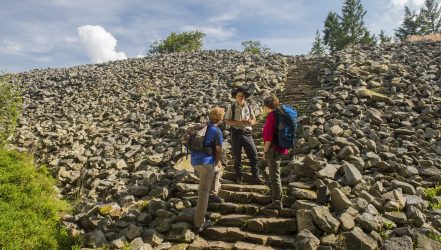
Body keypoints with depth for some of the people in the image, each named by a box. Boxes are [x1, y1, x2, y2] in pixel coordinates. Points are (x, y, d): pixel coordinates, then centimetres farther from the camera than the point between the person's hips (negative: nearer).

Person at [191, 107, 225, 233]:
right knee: (203, 192, -1)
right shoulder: (217, 131, -9)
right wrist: (217, 162, 13)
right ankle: (199, 223, 2)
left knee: (218, 169, 32)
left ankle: (213, 194, 27)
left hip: (195, 161, 7)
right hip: (206, 162, -7)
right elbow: (218, 151, -8)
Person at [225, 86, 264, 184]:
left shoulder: (248, 107, 8)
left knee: (254, 155, -2)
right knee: (237, 157, 6)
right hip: (236, 133, -2)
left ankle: (255, 177, 6)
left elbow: (254, 120, 13)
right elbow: (227, 121, -4)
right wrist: (238, 122, -18)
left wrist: (250, 122, -11)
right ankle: (239, 178, 20)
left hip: (247, 133, 2)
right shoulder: (231, 107, -1)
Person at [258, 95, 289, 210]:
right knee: (261, 165, 26)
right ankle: (273, 188, 28)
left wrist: (265, 152, -14)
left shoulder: (271, 117, -18)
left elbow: (269, 137, -22)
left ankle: (277, 203, 10)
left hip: (274, 149, -10)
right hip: (280, 148, 10)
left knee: (274, 175, -1)